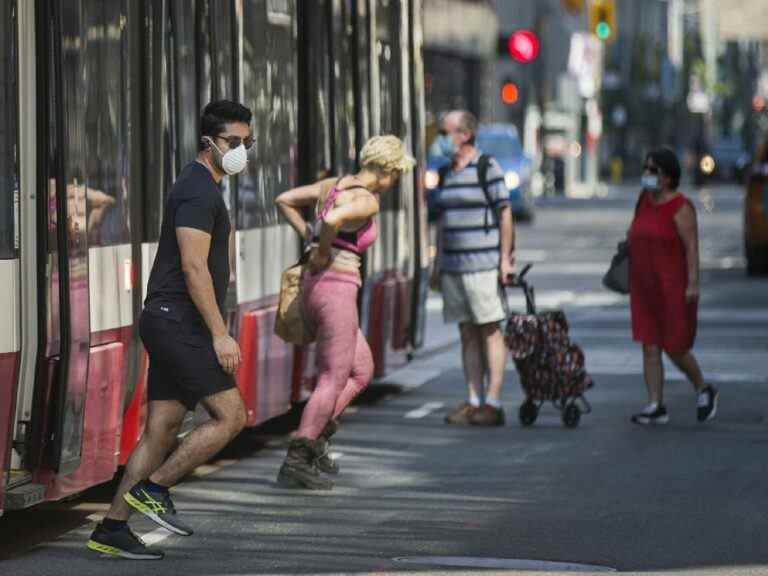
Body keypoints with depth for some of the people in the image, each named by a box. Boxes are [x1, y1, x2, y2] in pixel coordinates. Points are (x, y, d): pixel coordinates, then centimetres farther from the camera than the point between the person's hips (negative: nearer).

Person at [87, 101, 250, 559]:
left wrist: (215, 329, 26)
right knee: (231, 417, -10)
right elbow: (194, 268, -20)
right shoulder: (199, 191, -12)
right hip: (179, 323, -10)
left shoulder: (203, 188, 21)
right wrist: (220, 334, -21)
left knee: (162, 429, 7)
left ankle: (112, 529, 7)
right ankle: (154, 488, -4)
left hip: (171, 326, 10)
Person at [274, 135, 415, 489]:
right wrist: (323, 253, -17)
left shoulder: (332, 185, 12)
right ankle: (296, 462, -1)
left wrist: (309, 237, 14)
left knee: (362, 371, 19)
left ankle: (315, 439, 12)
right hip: (336, 291, -9)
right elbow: (333, 220, -34)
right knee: (333, 382, -1)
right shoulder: (367, 201, -15)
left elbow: (284, 200, 19)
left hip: (313, 288, 9)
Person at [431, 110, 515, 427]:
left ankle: (493, 403, -7)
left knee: (490, 330, -6)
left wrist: (505, 258, -13)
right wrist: (438, 264, 16)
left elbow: (505, 214, -8)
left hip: (483, 265, -7)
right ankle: (473, 402, 8)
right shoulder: (446, 173, 15)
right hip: (453, 266, 7)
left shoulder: (486, 167, -6)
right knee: (467, 334, 6)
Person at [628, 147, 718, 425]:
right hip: (645, 288, 6)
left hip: (673, 289, -6)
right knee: (650, 348, 2)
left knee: (675, 348, 0)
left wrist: (693, 284, -20)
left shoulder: (680, 207, -13)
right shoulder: (645, 201, 7)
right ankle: (656, 407, 4)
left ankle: (704, 391, 23)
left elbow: (692, 247, -15)